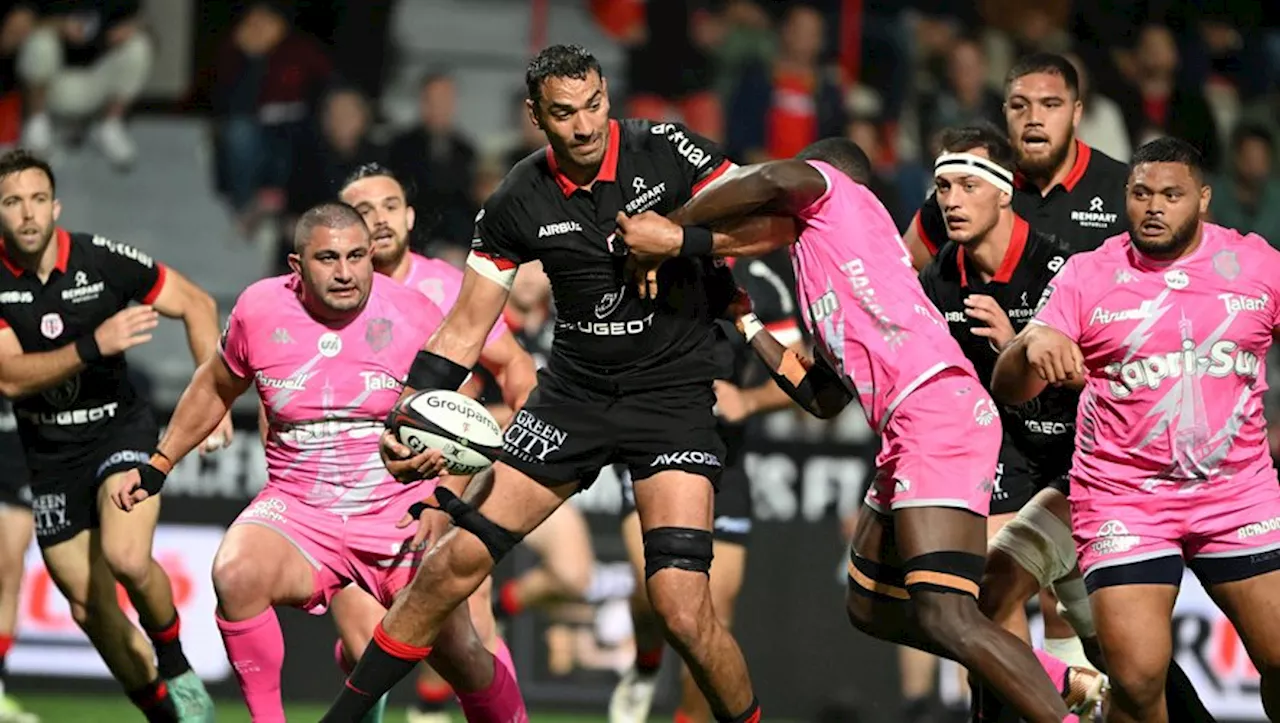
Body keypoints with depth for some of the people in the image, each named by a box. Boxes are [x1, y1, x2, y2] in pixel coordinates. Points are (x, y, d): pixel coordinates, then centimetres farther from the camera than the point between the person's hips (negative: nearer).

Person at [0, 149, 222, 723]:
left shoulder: (104, 260, -13)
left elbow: (196, 304, -2)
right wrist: (93, 346, -32)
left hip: (119, 429, -3)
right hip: (48, 454, 3)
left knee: (127, 558, -28)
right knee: (90, 608, 5)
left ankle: (175, 666, -1)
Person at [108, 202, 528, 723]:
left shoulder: (412, 317, -8)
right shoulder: (260, 310, -4)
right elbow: (214, 390, 16)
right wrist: (158, 466, 18)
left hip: (399, 510, -1)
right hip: (298, 507, 1)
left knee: (457, 650, -11)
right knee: (237, 574, -31)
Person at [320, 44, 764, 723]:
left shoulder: (662, 150, -12)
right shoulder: (520, 202, -4)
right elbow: (464, 329, 1)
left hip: (672, 392, -3)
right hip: (573, 388, 3)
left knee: (682, 610, -18)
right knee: (453, 563, 0)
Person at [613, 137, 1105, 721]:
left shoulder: (830, 188, 11)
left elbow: (769, 180, -12)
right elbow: (823, 399, 34)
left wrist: (673, 234, -2)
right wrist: (749, 328, 41)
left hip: (934, 406, -10)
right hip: (911, 431, 10)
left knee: (945, 621, -20)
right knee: (871, 606, 18)